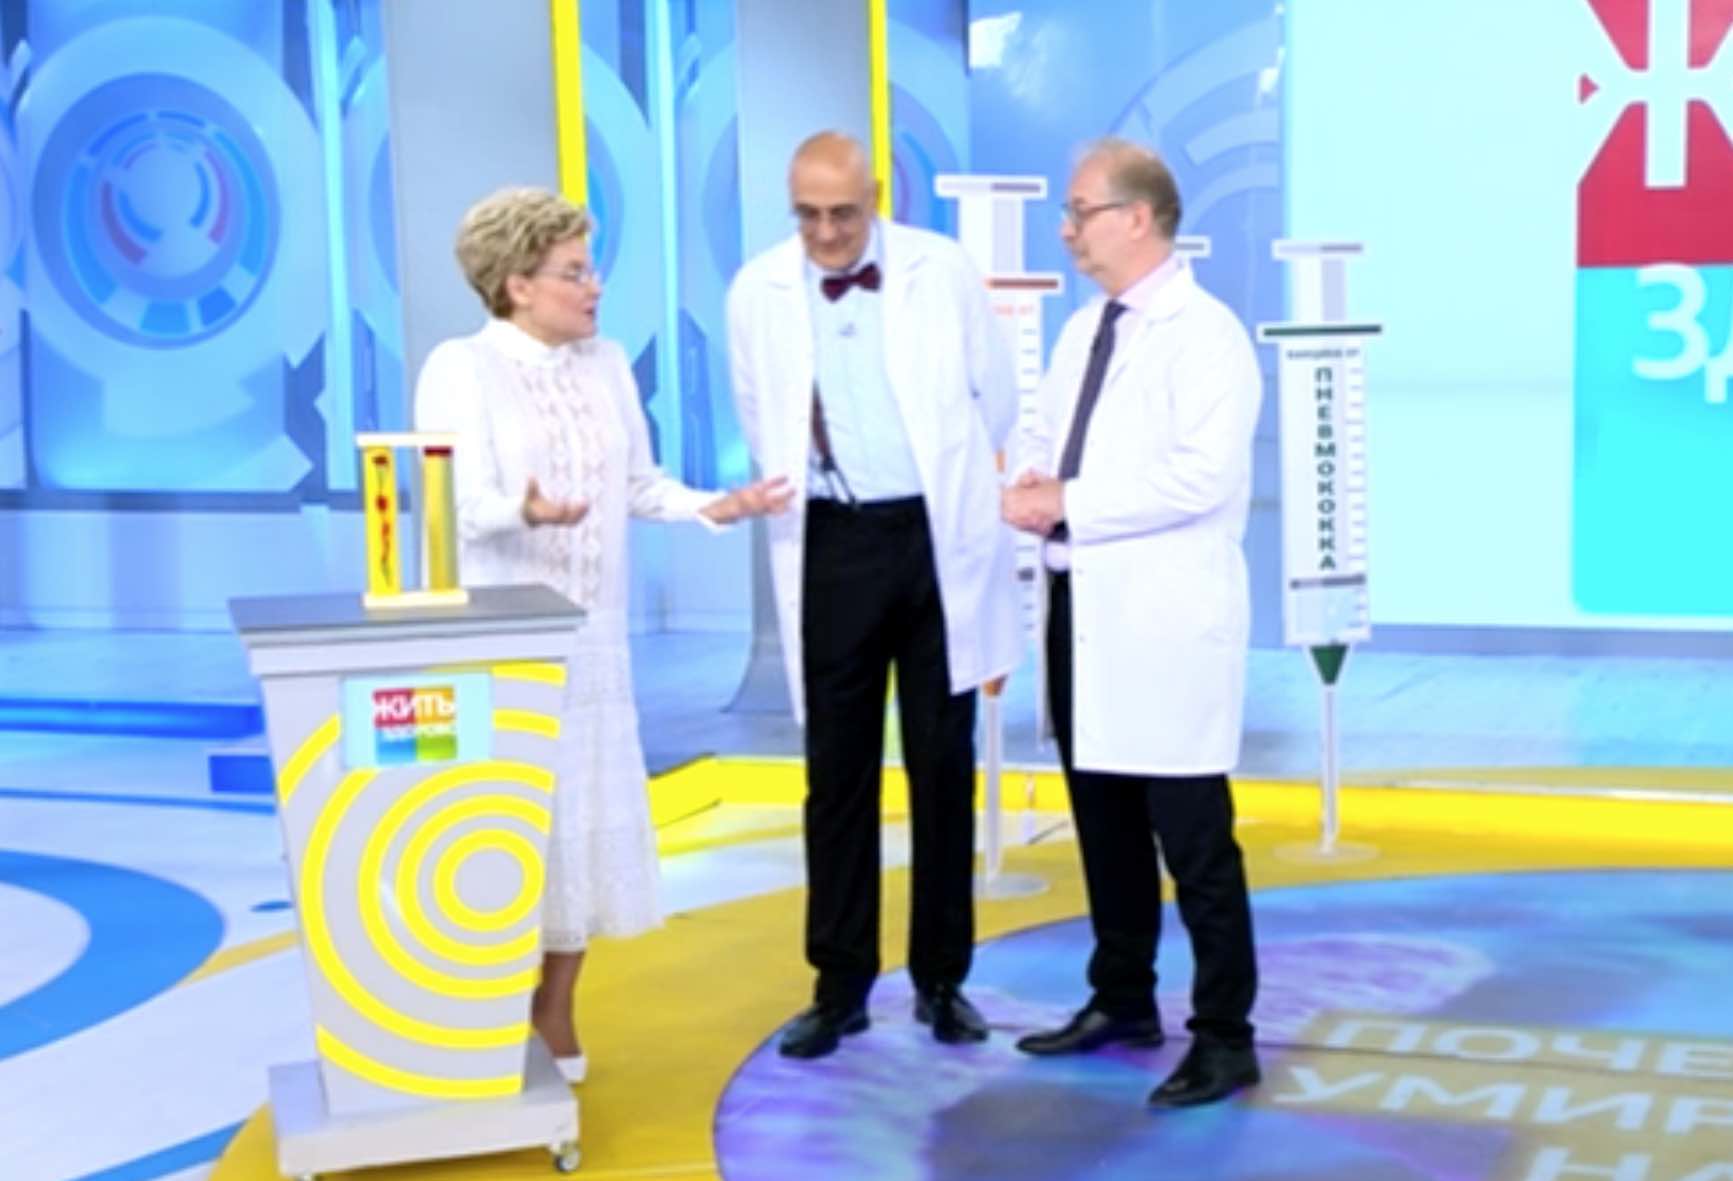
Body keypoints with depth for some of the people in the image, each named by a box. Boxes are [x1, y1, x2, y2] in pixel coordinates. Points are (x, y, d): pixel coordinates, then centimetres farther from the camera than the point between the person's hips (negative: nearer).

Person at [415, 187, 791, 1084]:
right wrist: (525, 512, -36)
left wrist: (710, 508, -4)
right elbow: (457, 500, -16)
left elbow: (637, 483, 12)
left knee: (587, 813, 6)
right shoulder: (459, 369, -7)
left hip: (590, 634, 6)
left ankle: (554, 1021, 18)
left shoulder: (608, 364, 10)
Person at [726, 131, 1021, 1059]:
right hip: (831, 545, 1)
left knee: (943, 764, 6)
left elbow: (995, 397, 8)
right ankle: (840, 984, 16)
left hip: (937, 539, 0)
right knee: (837, 769, 6)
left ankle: (942, 979, 18)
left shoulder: (942, 270, -2)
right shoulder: (757, 291, -1)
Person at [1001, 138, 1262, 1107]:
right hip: (1082, 603, 9)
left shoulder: (1204, 334, -12)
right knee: (1104, 818, 17)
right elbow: (1044, 430, 22)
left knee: (1192, 834, -3)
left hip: (1164, 616, -9)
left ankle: (1225, 1037, 7)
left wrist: (1070, 505, -18)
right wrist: (1031, 482, -2)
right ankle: (1123, 1000, 31)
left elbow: (1203, 478, -22)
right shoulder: (1084, 329, 15)